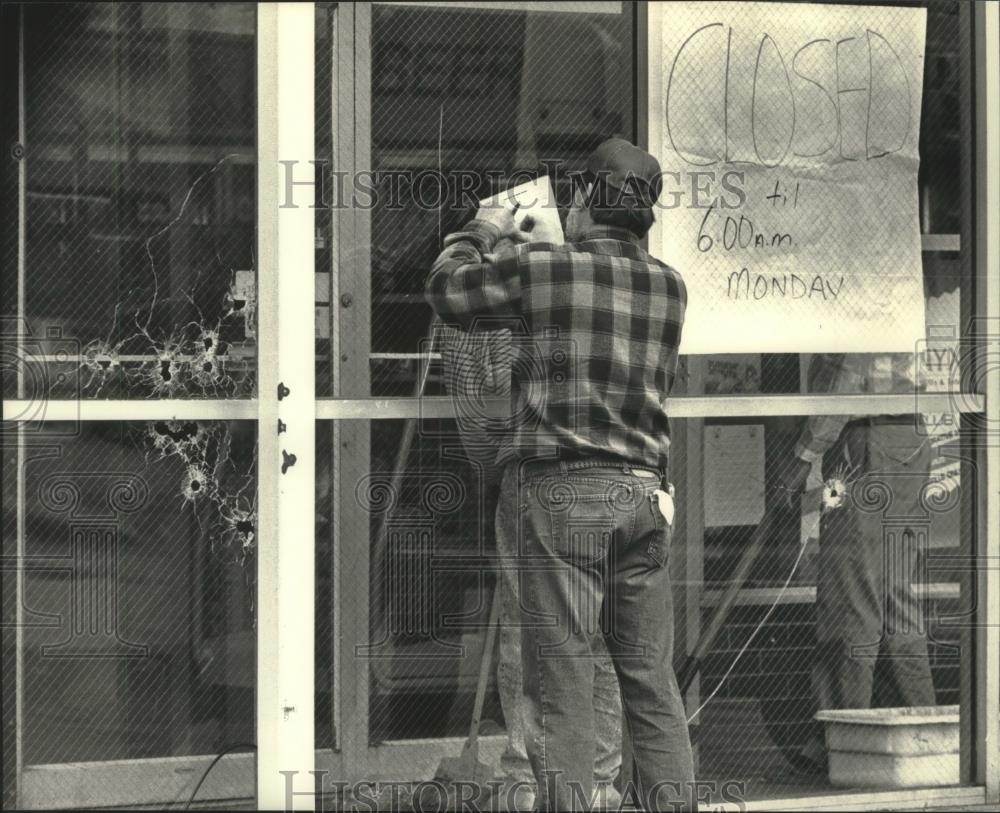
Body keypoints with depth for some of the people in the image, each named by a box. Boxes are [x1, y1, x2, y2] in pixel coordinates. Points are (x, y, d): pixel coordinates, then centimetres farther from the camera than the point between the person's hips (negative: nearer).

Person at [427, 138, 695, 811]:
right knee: (652, 680, 8)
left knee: (563, 682, -4)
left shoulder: (541, 269, -4)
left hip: (560, 489, -4)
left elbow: (448, 291, 11)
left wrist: (479, 234, 31)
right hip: (643, 492, 4)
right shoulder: (670, 288, 8)